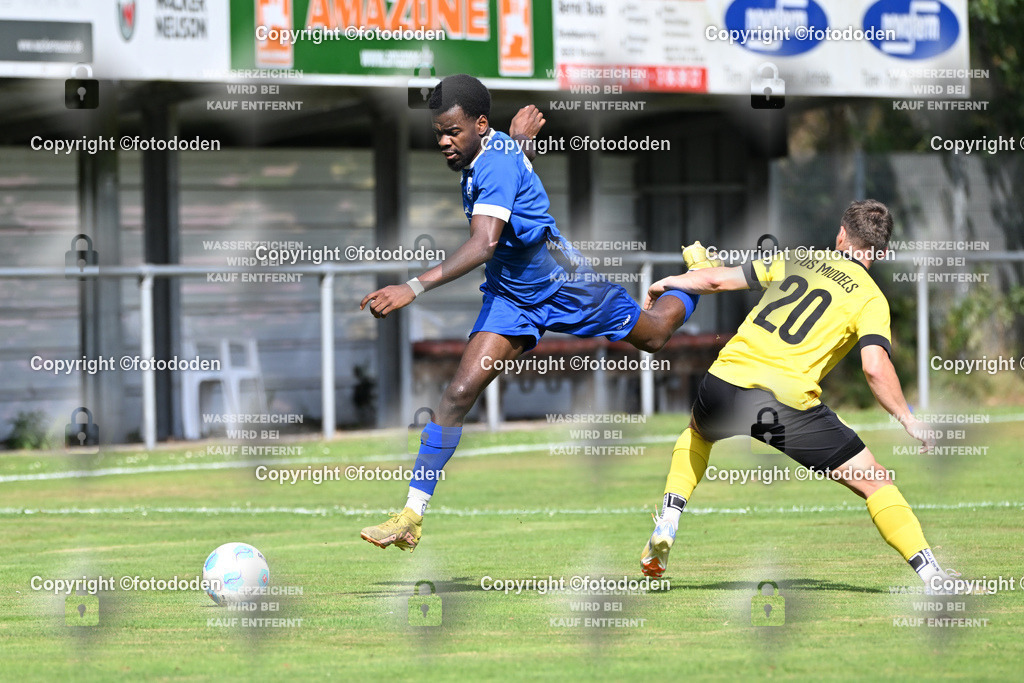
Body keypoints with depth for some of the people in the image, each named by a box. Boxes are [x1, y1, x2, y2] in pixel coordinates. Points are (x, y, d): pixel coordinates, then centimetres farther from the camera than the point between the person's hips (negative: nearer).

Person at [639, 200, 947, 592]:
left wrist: (666, 284, 39)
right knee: (873, 481, 8)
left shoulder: (796, 260, 17)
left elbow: (718, 278, 22)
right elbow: (875, 368, -11)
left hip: (726, 382, 4)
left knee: (697, 432, 39)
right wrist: (909, 421, 0)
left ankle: (665, 527, 24)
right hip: (789, 405, -4)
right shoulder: (871, 299, 5)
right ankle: (929, 573, -4)